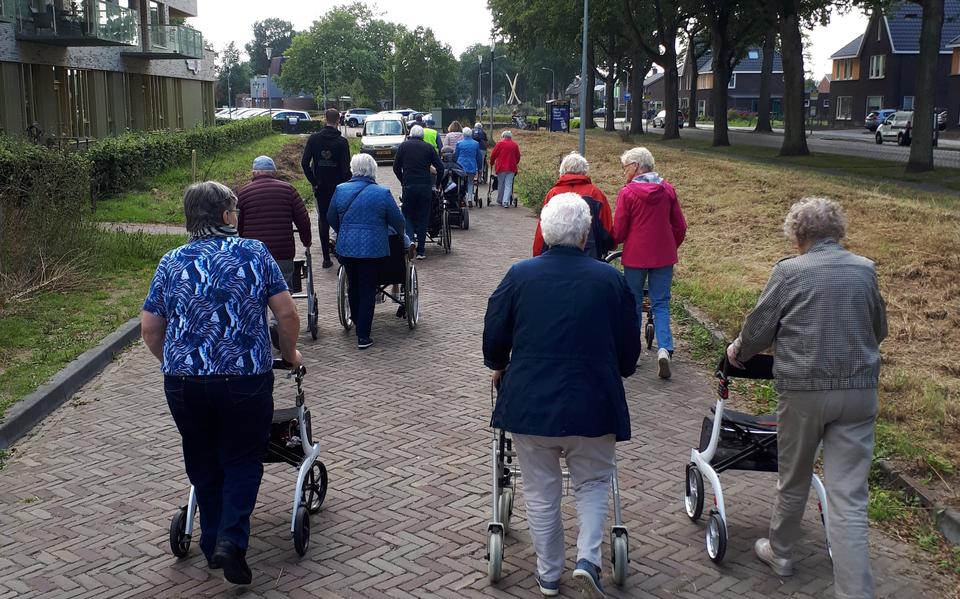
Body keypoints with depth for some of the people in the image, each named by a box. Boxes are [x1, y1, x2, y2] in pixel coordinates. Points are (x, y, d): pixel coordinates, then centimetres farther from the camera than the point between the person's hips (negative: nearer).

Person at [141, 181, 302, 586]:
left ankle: (212, 543, 27)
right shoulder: (254, 253, 0)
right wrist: (290, 353, 15)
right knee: (243, 460, 12)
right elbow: (288, 314, -2)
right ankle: (231, 540, -3)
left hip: (182, 381, 3)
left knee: (203, 462, 19)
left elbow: (149, 328, 9)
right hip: (245, 375, -2)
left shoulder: (170, 263, 8)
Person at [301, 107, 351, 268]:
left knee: (323, 221, 9)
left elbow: (304, 162, -5)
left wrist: (314, 181, 2)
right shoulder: (342, 142, -10)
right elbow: (346, 167, -14)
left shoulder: (314, 139, -2)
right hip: (338, 187, -2)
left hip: (320, 187, 2)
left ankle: (326, 258, 9)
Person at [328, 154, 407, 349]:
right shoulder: (382, 193, -9)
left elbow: (331, 218, 9)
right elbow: (398, 221, -2)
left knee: (354, 286, 22)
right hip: (372, 249, -3)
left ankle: (356, 321, 40)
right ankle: (363, 336, 3)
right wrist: (401, 234, 20)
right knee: (368, 290, 4)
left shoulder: (340, 190, -1)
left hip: (346, 247, 3)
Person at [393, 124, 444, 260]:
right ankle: (420, 251, 7)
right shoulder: (428, 147, 6)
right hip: (425, 186, 0)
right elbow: (440, 167, 1)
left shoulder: (403, 146, 6)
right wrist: (437, 182, 16)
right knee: (422, 218, 7)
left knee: (408, 216, 12)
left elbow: (396, 167, 6)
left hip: (408, 186, 0)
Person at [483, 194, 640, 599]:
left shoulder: (519, 275, -4)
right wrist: (614, 373, 26)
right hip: (591, 405, 0)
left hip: (528, 403, 1)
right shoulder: (611, 280, -4)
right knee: (593, 483, 21)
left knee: (541, 492, 16)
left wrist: (499, 367, 23)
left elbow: (494, 338, 2)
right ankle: (588, 559, 3)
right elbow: (630, 348, 5)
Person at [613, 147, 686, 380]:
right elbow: (680, 227, 7)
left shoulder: (628, 192, -10)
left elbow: (618, 232, -7)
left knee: (633, 303, 13)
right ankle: (664, 348, -12)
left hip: (635, 256, -3)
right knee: (661, 304, 7)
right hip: (663, 256, 3)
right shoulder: (667, 190, 3)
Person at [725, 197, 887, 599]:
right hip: (859, 391, 2)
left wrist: (738, 352, 18)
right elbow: (878, 331, 17)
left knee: (793, 481, 19)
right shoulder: (865, 270, 5)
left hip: (803, 391, -2)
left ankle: (779, 553, 40)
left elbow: (759, 328, -3)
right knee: (849, 498, 2)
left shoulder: (789, 271, -7)